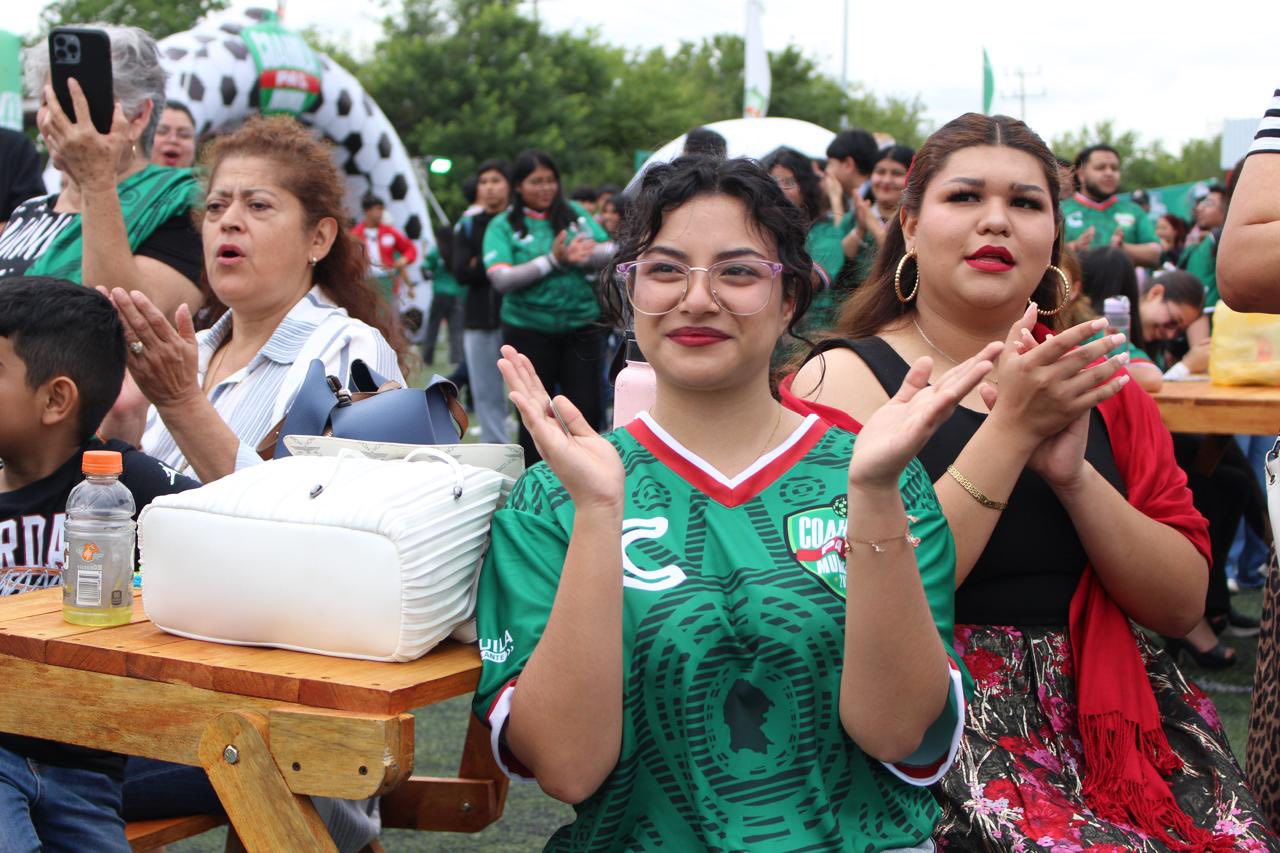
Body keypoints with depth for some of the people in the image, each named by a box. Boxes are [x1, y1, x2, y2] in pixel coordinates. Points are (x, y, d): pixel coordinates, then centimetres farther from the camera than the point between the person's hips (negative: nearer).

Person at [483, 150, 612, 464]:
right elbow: (501, 279, -14)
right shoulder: (503, 226, -1)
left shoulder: (576, 213, 6)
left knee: (588, 409, 1)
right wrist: (553, 261, -19)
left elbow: (611, 252, 2)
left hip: (581, 324, 2)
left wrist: (582, 256, -19)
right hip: (528, 330, -2)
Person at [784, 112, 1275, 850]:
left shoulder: (1098, 382, 13)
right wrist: (1011, 430, -17)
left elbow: (1184, 604, 5)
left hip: (1106, 708, 5)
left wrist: (1072, 472, -11)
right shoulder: (844, 379, -2)